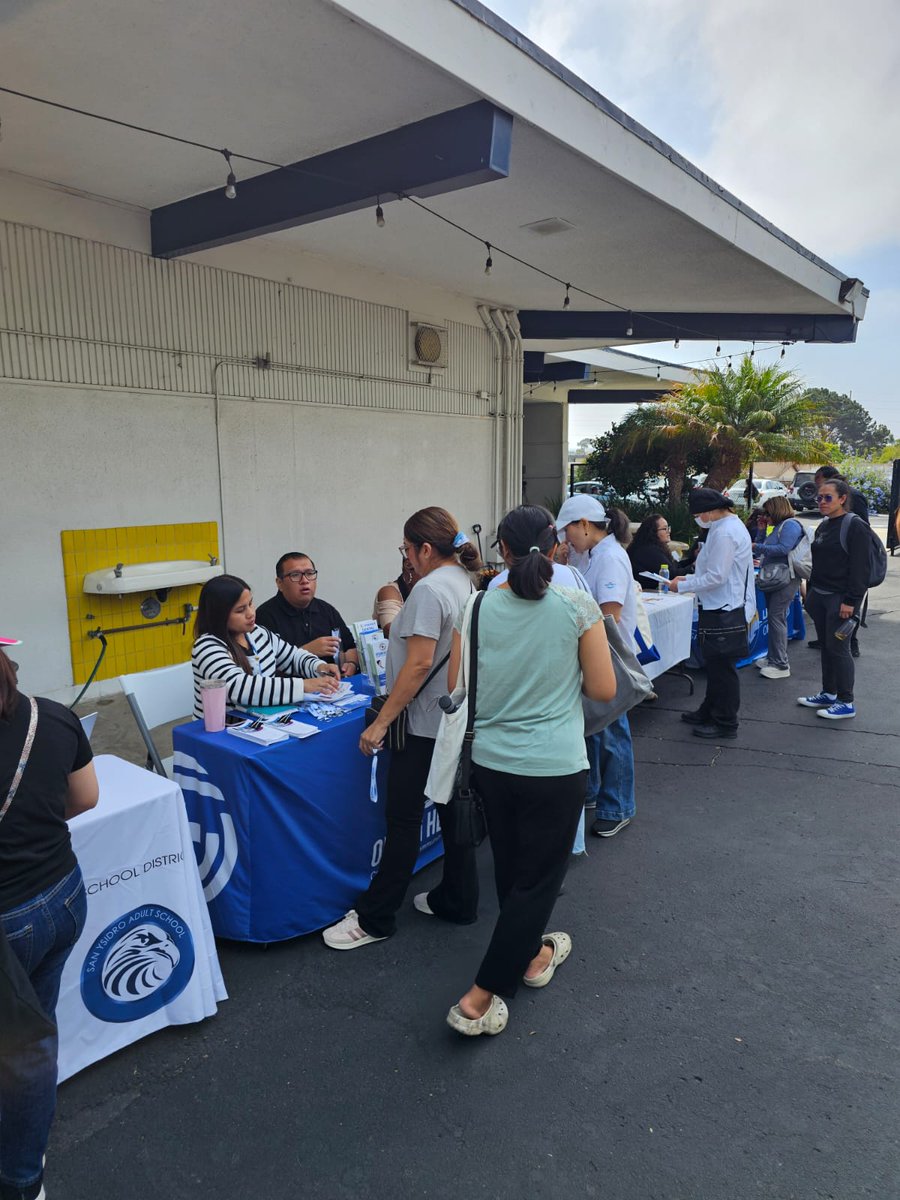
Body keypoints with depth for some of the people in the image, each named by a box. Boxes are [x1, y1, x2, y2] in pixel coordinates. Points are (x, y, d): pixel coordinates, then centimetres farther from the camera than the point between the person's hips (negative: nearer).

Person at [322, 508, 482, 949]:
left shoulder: (429, 589, -19)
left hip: (425, 723, -9)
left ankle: (373, 919, 14)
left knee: (403, 818, 1)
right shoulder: (464, 581, 9)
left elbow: (419, 664, -23)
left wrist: (381, 722, -20)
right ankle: (457, 901, 30)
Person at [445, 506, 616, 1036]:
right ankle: (479, 1000, 13)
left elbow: (457, 686, 0)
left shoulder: (479, 606, -6)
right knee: (538, 878, 10)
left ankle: (532, 953, 45)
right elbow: (603, 689, -8)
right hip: (555, 767, -3)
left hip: (491, 761, 4)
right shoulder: (579, 607, -12)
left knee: (511, 867, 23)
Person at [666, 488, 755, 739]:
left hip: (725, 609, -11)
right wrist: (689, 578, 10)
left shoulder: (725, 533, -22)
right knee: (715, 663, 20)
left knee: (722, 667, 1)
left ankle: (726, 723, 13)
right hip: (723, 606, 11)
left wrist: (683, 585, -13)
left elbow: (716, 577, -23)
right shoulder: (730, 525, 11)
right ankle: (710, 711, 34)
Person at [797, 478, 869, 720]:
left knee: (837, 648, -4)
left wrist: (851, 600, -20)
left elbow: (860, 567, -16)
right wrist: (810, 591, 18)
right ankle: (828, 693, 26)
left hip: (840, 598, -8)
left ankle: (846, 703, 5)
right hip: (820, 596, 8)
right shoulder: (823, 526, 14)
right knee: (825, 646, 14)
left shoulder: (854, 526, -12)